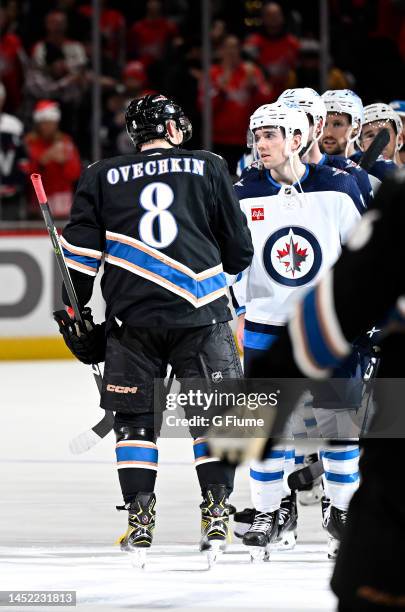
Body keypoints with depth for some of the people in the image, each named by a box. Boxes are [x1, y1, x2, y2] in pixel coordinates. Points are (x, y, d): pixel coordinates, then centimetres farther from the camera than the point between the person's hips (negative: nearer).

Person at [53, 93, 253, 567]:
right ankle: (216, 517, 4)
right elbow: (238, 249, 12)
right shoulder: (208, 168, 7)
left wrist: (73, 316, 13)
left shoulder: (101, 177, 10)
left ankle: (140, 520, 6)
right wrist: (228, 268, 34)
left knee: (134, 417, 11)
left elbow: (81, 253, 6)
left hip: (132, 317, 1)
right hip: (201, 314, -1)